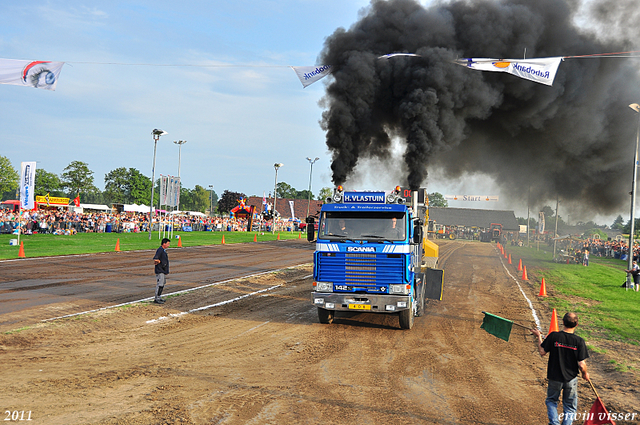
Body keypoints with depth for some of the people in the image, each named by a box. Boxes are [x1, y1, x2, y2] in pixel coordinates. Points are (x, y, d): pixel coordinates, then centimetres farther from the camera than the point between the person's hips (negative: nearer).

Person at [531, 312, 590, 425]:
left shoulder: (553, 336, -15)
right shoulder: (579, 341, -15)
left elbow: (542, 352, -5)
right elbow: (581, 365, -13)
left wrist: (539, 337, 9)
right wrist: (585, 374, 9)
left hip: (555, 377, 0)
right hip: (571, 379, 0)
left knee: (551, 401, 22)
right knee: (570, 407, 17)